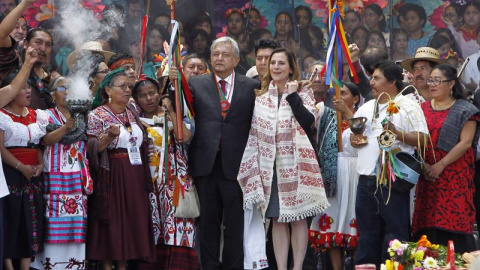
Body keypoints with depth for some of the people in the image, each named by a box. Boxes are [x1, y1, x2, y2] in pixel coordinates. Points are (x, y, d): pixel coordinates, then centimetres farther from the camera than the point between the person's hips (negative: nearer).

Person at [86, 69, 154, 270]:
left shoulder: (132, 112, 12)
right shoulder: (97, 115, -7)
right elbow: (91, 148, -12)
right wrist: (109, 135, -25)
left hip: (134, 177, 6)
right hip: (111, 176, -6)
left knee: (131, 218, 6)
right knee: (111, 221, -3)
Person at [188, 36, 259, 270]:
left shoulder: (251, 87, 6)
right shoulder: (196, 84, 8)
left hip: (235, 163, -1)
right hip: (206, 162, 1)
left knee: (236, 222, 3)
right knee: (209, 220, 8)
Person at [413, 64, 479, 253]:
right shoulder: (423, 109, 14)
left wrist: (440, 165, -15)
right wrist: (423, 165, -9)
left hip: (455, 176, -4)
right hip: (427, 177, 4)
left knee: (454, 221, -9)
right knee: (428, 223, 0)